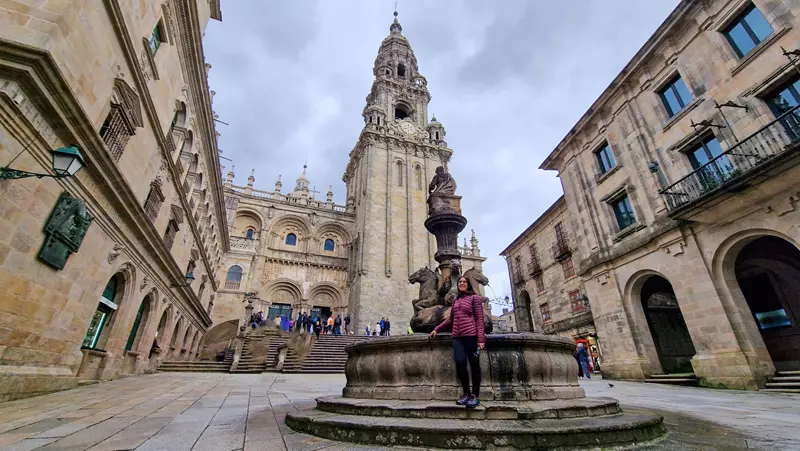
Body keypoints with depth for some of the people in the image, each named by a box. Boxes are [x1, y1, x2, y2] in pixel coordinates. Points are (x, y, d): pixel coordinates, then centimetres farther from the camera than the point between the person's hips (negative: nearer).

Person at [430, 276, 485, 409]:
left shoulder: (474, 298, 3)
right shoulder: (455, 300, 18)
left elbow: (479, 319, -3)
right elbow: (450, 319, 25)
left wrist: (481, 338, -12)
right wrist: (437, 329, 20)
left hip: (471, 336, -4)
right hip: (457, 337, 4)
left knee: (474, 365, 1)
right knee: (460, 364, -6)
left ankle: (475, 396, 15)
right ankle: (466, 393, 13)